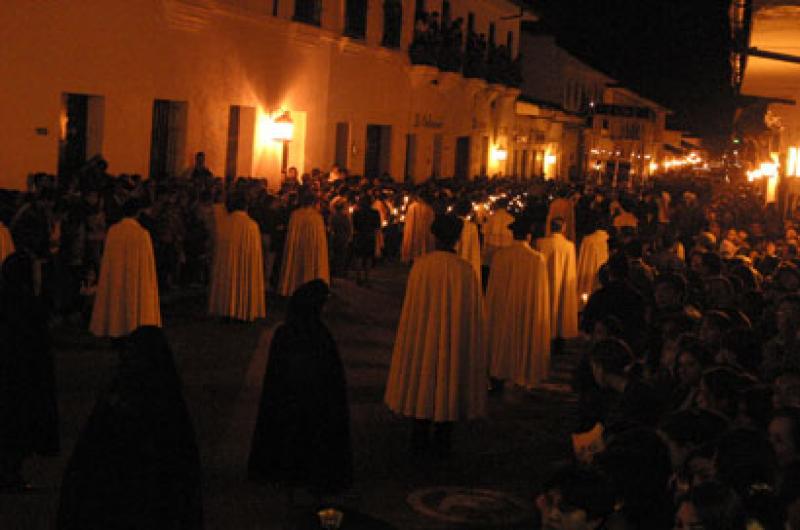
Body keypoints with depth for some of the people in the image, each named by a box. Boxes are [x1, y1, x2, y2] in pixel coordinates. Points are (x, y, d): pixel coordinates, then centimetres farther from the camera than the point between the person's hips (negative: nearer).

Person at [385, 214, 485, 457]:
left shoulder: (420, 265, -12)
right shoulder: (465, 270, -12)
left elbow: (410, 307, -4)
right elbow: (472, 311, -5)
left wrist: (412, 336, 8)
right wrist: (464, 338, 8)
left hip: (423, 336, 1)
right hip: (455, 340, 0)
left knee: (422, 382, 14)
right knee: (448, 382, 12)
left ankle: (420, 440, 21)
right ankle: (442, 443, 18)